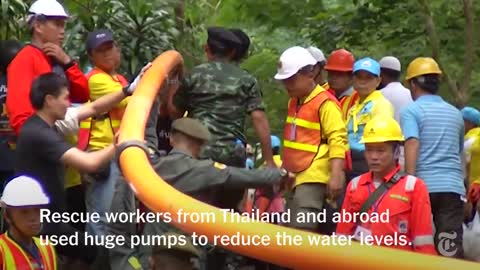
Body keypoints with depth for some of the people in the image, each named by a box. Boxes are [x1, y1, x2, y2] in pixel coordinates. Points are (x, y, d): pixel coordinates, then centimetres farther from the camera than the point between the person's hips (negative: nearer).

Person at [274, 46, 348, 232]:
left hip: (313, 178, -10)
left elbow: (337, 140, -18)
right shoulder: (294, 101, 15)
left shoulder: (325, 103, -13)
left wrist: (336, 175, -26)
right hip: (296, 176, 10)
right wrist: (285, 168, 28)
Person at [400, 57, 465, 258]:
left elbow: (412, 146, -14)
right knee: (451, 249, -4)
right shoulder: (455, 114, 18)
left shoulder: (411, 111, 1)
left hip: (423, 185, -3)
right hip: (453, 186, 3)